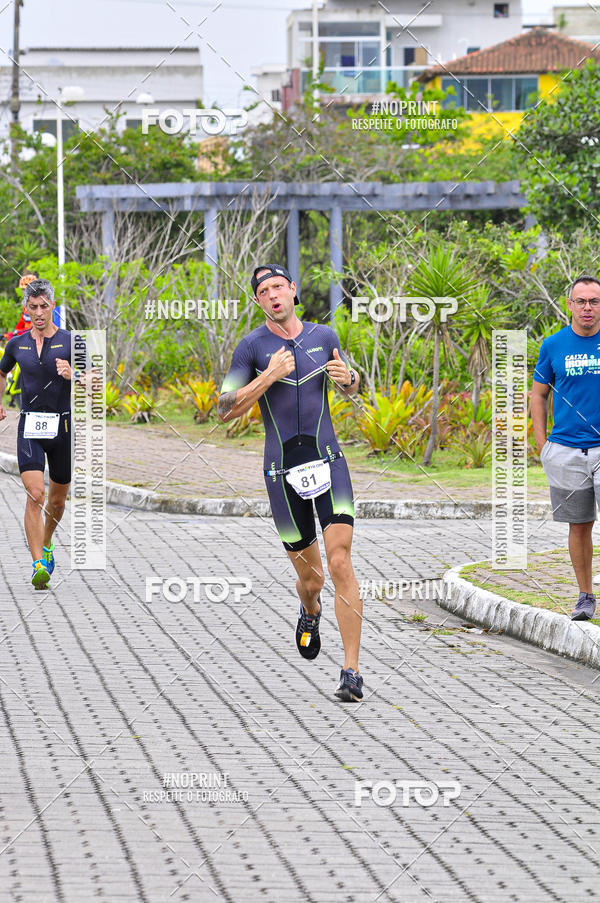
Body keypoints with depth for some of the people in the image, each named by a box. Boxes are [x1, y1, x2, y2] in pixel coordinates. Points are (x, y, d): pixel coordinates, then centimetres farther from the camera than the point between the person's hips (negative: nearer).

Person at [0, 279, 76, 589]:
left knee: (57, 499, 13)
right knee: (35, 494, -16)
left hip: (62, 426, 0)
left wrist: (72, 374, -24)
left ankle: (47, 544, 42)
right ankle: (38, 565, -20)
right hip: (30, 426, 0)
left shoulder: (70, 341, -2)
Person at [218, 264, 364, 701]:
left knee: (340, 563, -15)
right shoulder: (252, 346, 0)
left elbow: (351, 385, 24)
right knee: (310, 577, 5)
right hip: (282, 469, -1)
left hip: (328, 460, 1)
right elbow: (226, 410, -4)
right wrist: (269, 376, -15)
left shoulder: (324, 336, 8)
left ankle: (352, 671, -13)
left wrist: (347, 378, 0)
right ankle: (310, 613, 44)